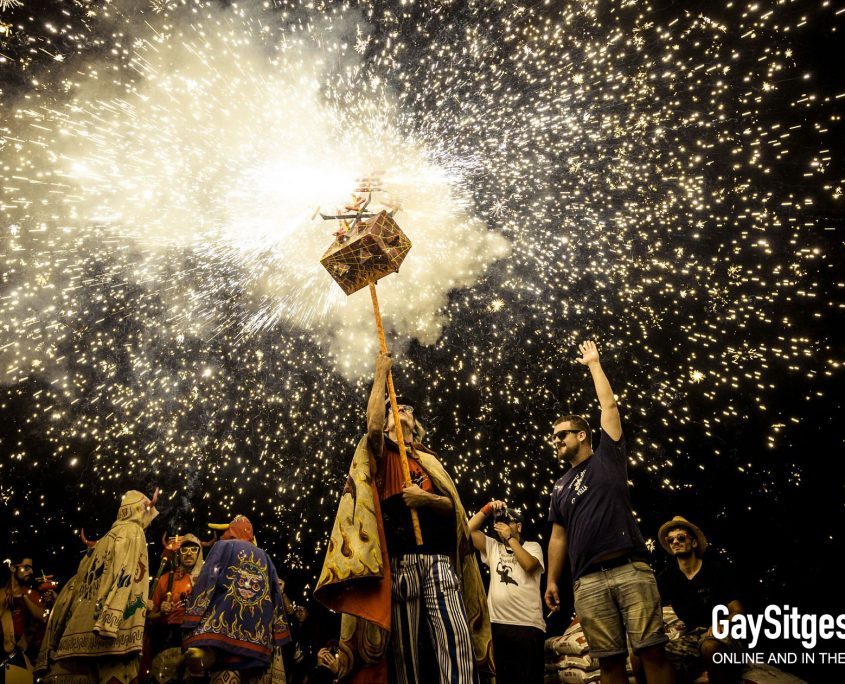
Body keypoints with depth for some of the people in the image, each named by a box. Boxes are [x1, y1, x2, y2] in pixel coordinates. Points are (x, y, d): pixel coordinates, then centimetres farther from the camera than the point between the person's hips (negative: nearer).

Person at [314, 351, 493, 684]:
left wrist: (426, 498, -9)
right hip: (400, 562, -2)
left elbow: (452, 506, 13)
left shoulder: (428, 461, 23)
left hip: (438, 559, 2)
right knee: (403, 646, 0)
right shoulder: (382, 455, 14)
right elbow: (373, 422, -7)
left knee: (456, 636, -12)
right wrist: (380, 374, -1)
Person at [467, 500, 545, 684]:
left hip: (528, 625, -3)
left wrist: (510, 538, -9)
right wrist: (487, 509, -2)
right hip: (497, 624, 3)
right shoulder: (492, 547, 16)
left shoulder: (532, 546, 8)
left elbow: (529, 565, -14)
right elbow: (469, 529, 5)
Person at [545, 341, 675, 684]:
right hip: (588, 581, 4)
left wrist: (593, 364, 15)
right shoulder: (560, 487, 22)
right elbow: (558, 536, 20)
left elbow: (609, 404, 8)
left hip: (630, 569, -3)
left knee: (652, 650, -6)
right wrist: (552, 580, 12)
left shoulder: (607, 458, 12)